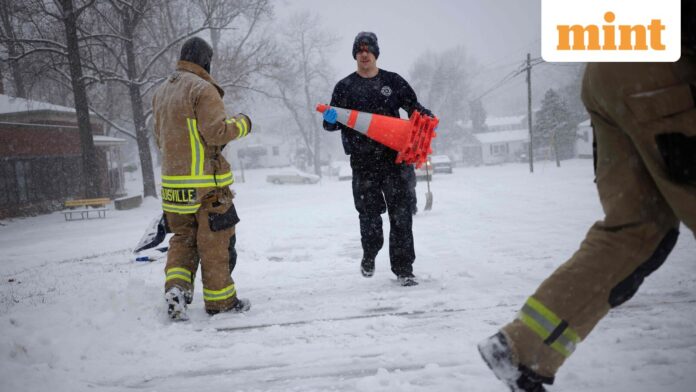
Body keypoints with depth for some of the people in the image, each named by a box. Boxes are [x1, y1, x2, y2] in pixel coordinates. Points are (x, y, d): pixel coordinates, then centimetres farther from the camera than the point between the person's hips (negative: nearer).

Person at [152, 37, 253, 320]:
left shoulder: (161, 92, 15)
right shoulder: (203, 89, -11)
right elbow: (216, 132, -19)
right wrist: (242, 124, -3)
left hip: (172, 182, 7)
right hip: (206, 183, -7)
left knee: (183, 237, 18)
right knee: (215, 241, 3)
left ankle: (176, 286, 1)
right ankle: (220, 300, 12)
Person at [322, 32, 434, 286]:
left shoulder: (393, 81, 9)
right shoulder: (344, 87, 8)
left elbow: (412, 106, 15)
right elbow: (334, 123, 8)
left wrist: (425, 116, -7)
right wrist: (329, 120, -16)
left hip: (395, 157, 0)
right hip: (363, 162, 0)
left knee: (401, 214, -2)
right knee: (369, 214, 7)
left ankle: (403, 269, 5)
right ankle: (369, 255, 35)